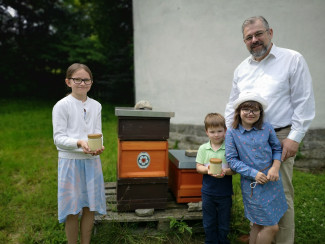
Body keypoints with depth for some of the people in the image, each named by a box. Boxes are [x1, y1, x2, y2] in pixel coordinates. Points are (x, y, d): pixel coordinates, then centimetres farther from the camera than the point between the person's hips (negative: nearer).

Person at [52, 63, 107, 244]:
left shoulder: (96, 106, 7)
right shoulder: (62, 105, -7)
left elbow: (98, 133, 5)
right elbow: (58, 137, -10)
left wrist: (98, 147, -16)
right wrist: (79, 143, -26)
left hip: (92, 160, 4)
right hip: (71, 161, -4)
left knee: (90, 207, 11)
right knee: (73, 210, 4)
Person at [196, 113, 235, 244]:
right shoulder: (203, 148, -1)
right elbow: (198, 167, 0)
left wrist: (226, 171, -26)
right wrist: (207, 170, -20)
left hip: (225, 192, -1)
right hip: (208, 192, 2)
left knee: (224, 222, 14)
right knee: (209, 222, 15)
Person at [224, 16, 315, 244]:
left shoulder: (293, 60, -2)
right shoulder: (242, 68, 14)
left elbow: (304, 103, -6)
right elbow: (232, 105, 18)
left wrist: (294, 137, -12)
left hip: (279, 139, -5)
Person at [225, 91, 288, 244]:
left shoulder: (267, 128, -1)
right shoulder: (232, 133, -9)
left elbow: (277, 149, 9)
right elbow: (231, 160, -10)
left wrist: (275, 167, -9)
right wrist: (254, 173, -17)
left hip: (272, 181, 4)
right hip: (252, 185, -4)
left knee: (258, 224, 16)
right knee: (271, 227, 0)